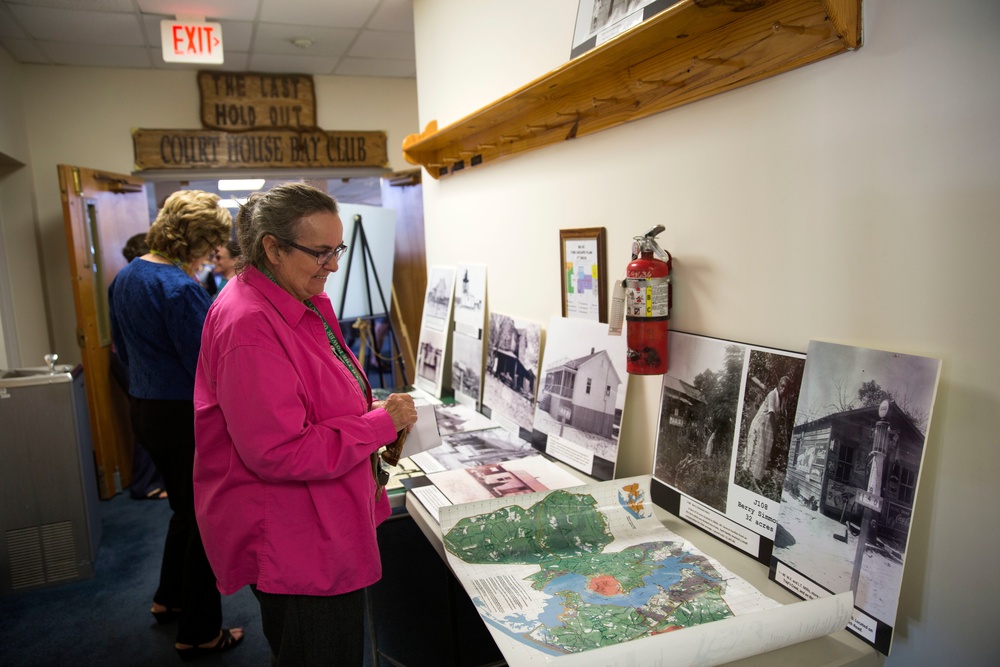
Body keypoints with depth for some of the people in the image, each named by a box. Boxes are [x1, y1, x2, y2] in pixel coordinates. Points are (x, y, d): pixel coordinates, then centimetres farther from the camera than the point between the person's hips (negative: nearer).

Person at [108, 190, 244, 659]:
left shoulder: (126, 277, 6)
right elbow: (209, 368, -23)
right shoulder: (181, 290, -24)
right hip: (187, 415, -9)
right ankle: (198, 633, 20)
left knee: (185, 508, 26)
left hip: (144, 407, 9)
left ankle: (169, 599, 43)